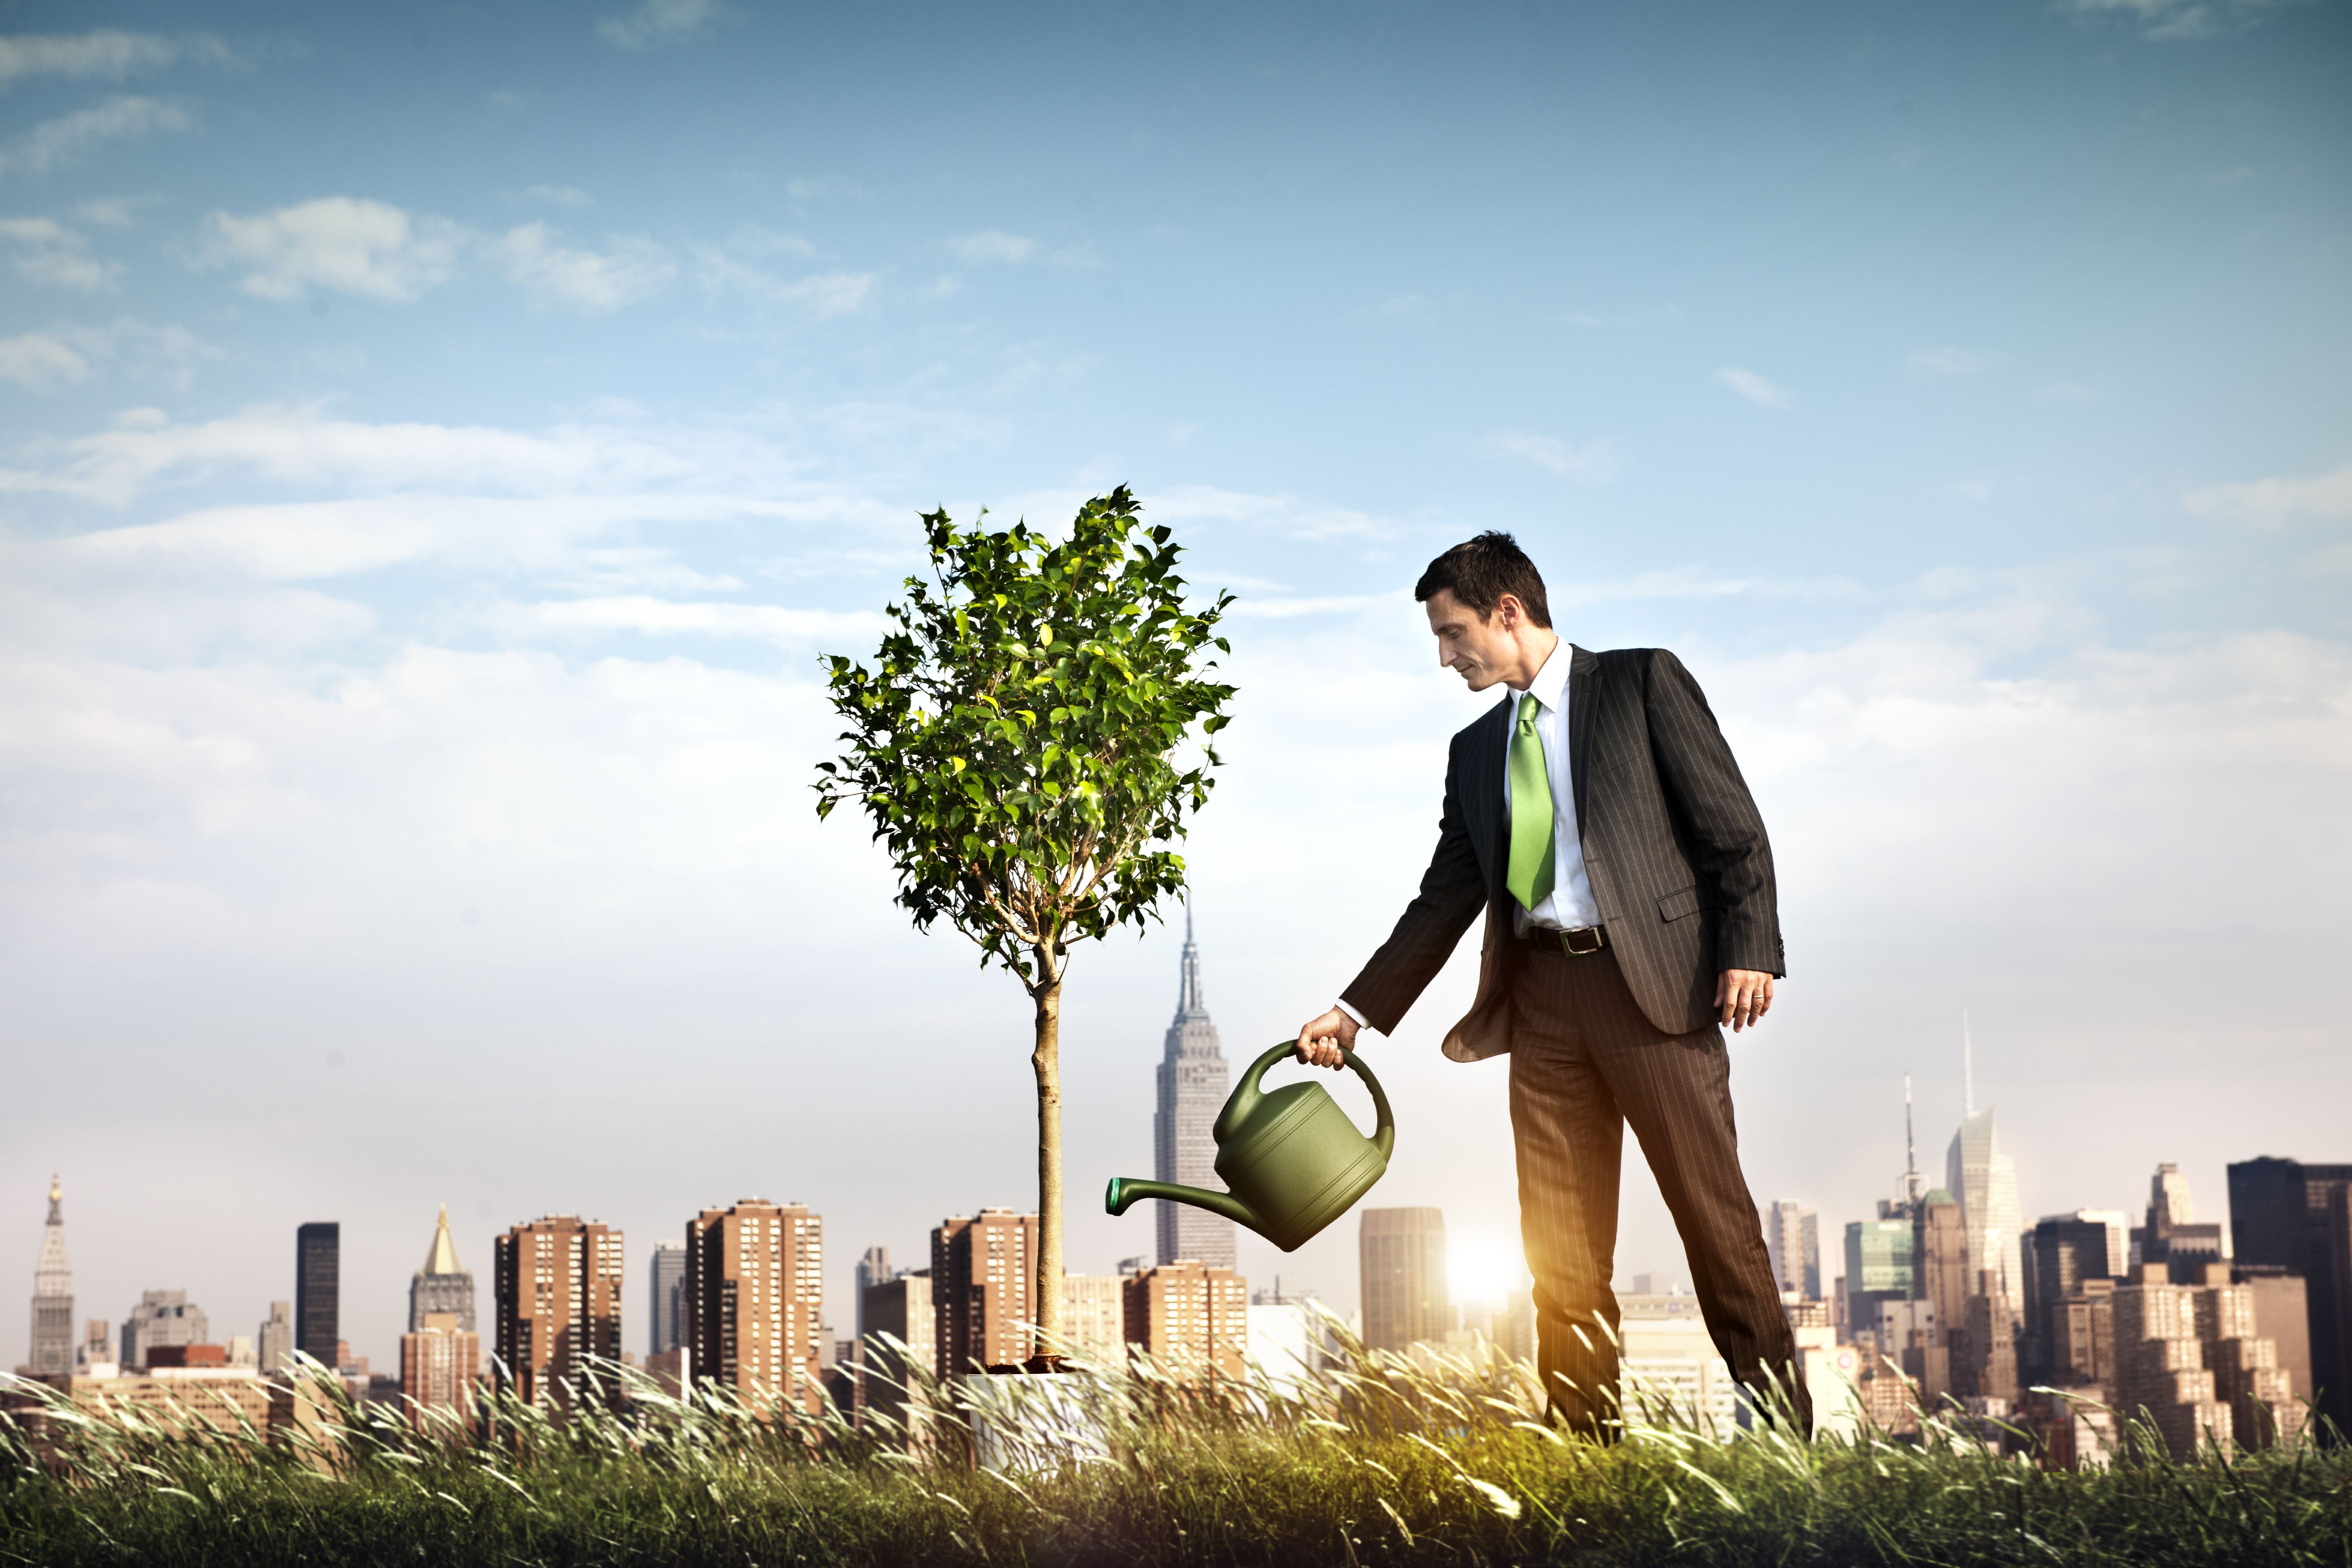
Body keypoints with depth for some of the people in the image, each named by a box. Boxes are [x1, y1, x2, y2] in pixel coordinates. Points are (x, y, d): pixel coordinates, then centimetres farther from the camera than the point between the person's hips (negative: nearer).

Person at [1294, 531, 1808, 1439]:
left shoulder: (1643, 683, 5)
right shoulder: (1477, 751, 20)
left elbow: (1732, 825, 1)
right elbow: (1444, 899, 20)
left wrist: (1749, 949, -11)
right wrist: (1356, 1011, 12)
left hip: (1650, 978, -5)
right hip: (1542, 996, 5)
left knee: (1713, 1210, -6)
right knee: (1561, 1245, 1)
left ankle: (1787, 1427, 2)